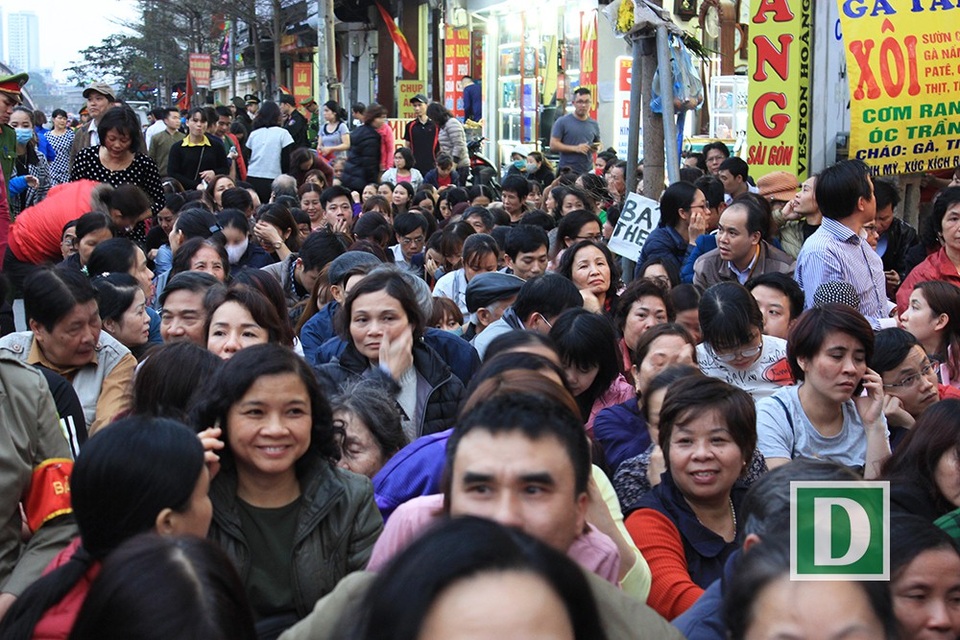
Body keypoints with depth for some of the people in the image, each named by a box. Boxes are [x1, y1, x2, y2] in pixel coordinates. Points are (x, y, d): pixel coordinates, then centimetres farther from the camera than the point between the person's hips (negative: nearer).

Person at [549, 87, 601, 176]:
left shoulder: (594, 124, 13)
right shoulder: (562, 122, -1)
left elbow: (598, 143, 26)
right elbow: (553, 145, -6)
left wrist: (596, 148, 1)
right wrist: (575, 148, -15)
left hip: (588, 172, 4)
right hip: (566, 172, -4)